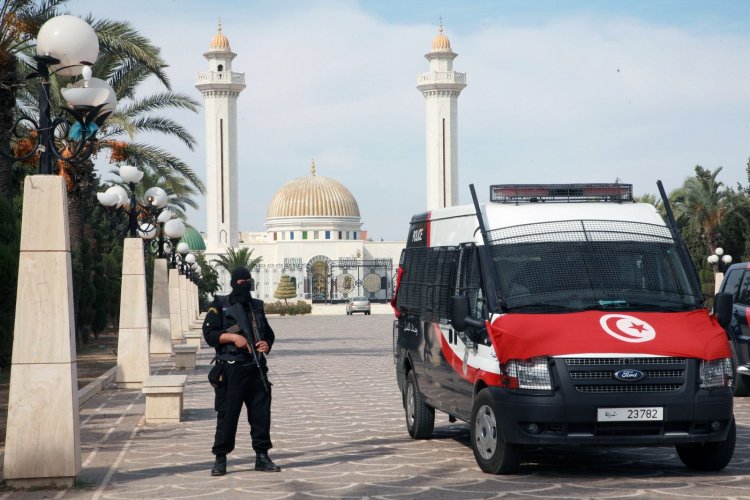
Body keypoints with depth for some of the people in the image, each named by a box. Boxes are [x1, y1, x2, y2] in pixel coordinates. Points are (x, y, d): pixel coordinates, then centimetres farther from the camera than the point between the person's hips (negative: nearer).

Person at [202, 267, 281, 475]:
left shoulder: (257, 306, 15)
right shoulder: (220, 306, 1)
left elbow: (269, 333, 21)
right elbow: (209, 333, -6)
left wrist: (267, 344, 0)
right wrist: (232, 337, -18)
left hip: (256, 368, 5)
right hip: (231, 370, -5)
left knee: (261, 413, 5)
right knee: (227, 414, -2)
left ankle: (262, 456, 14)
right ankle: (220, 459, 5)